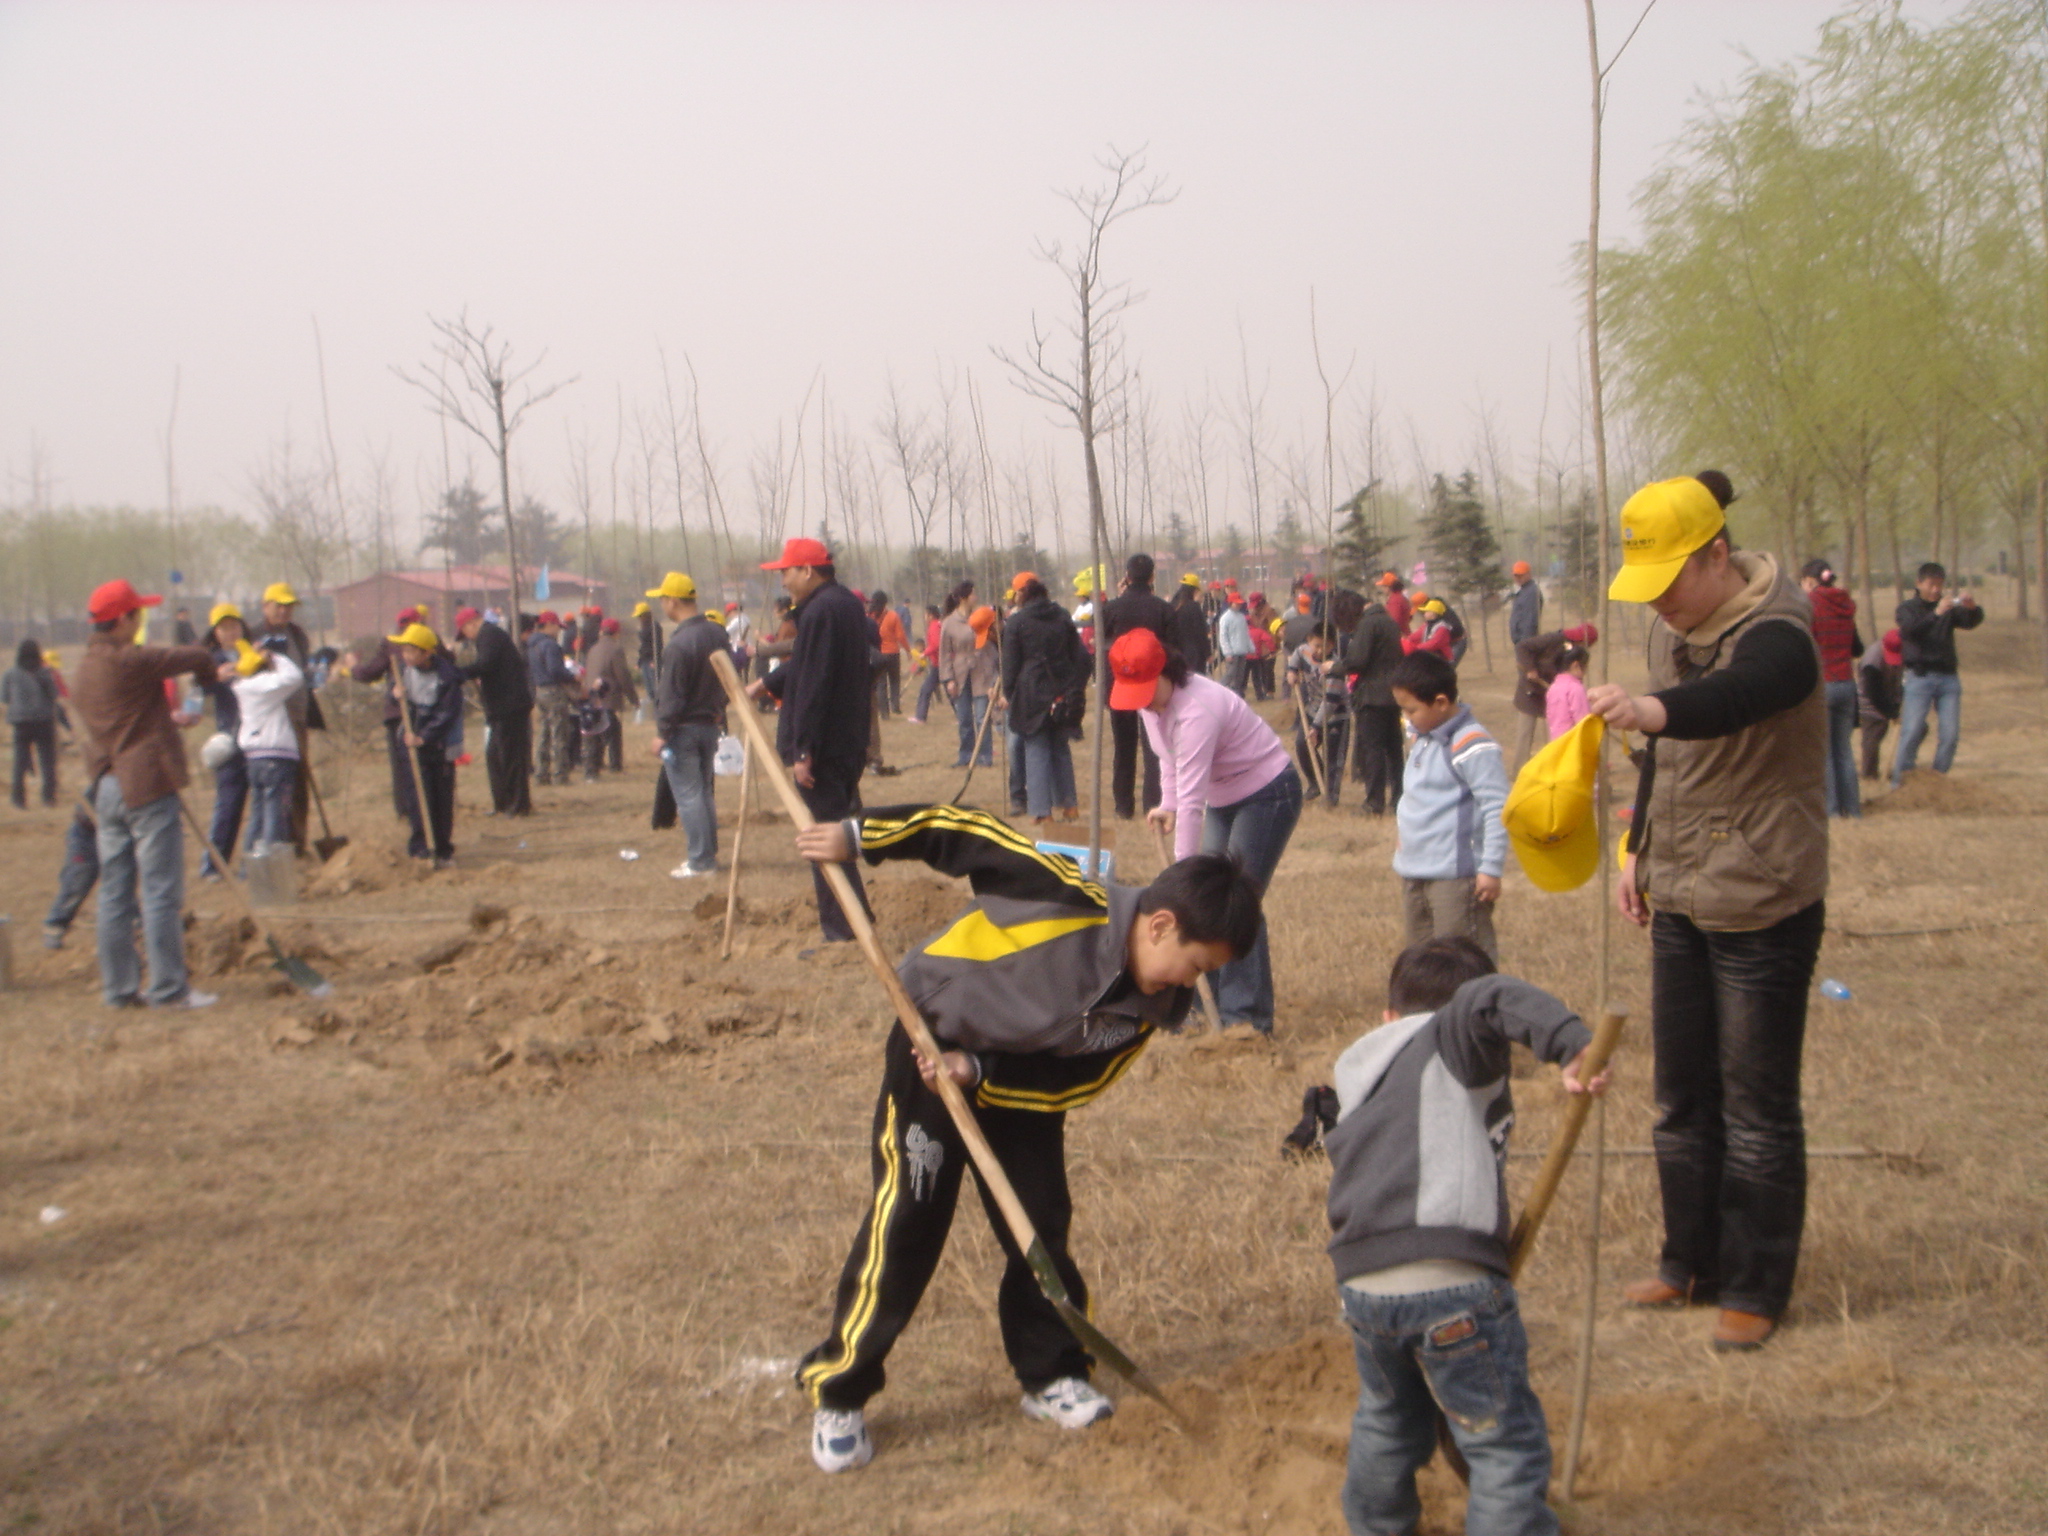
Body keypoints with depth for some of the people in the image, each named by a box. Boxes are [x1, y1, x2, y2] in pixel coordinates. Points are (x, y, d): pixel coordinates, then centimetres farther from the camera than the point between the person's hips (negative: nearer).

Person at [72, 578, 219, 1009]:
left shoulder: (86, 668, 13)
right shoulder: (131, 660, -14)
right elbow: (197, 657, -10)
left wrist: (169, 718, 28)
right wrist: (207, 667, 12)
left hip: (105, 788, 9)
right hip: (147, 786, -9)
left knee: (115, 891, 10)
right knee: (161, 891, -4)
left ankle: (119, 986, 15)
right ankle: (168, 988, -2)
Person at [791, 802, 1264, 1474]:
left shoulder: (1154, 1006, -12)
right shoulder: (1071, 903, -31)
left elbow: (1078, 1081, -8)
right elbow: (967, 834, -25)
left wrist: (980, 1071, -22)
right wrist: (857, 835, -27)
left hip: (1021, 1079, 6)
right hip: (933, 1044, -5)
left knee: (1042, 1224, 3)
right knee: (905, 1223, -6)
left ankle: (1051, 1374, 24)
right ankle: (837, 1394, 6)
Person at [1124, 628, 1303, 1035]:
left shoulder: (1196, 709, -32)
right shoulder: (1153, 701, -5)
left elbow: (1191, 798, -34)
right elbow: (1169, 758, 11)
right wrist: (1167, 806, -4)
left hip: (1268, 795, -9)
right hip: (1223, 798, 9)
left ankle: (1246, 1017, -9)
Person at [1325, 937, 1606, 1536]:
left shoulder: (1359, 1078, 23)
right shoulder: (1455, 1041, 4)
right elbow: (1491, 999, -19)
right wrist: (1574, 1044, -29)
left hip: (1361, 1285, 7)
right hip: (1452, 1284, -7)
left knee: (1387, 1418, 32)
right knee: (1507, 1446, 5)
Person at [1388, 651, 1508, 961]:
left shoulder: (1471, 746, -16)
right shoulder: (1423, 740, 12)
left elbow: (1497, 809, -19)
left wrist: (1491, 869, -19)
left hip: (1456, 877, -10)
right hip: (1415, 875, 10)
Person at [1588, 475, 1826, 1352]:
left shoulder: (1775, 631, -21)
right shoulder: (1673, 629, 6)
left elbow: (1740, 694, -46)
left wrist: (1652, 710, -64)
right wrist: (1637, 850, 14)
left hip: (1763, 908, -8)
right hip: (1679, 900, 8)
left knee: (1757, 1111, 2)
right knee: (1683, 1100, 16)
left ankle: (1755, 1289, 16)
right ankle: (1692, 1263, 31)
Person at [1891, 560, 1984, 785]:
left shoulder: (1950, 609, 14)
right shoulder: (1908, 608, 5)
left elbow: (1971, 622, -4)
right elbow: (1908, 630, -17)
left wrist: (1972, 608, -26)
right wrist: (1936, 613, -31)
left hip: (1948, 677, 4)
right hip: (1920, 676, -4)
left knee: (1950, 733, -1)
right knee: (1911, 732, -10)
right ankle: (1900, 782, -6)